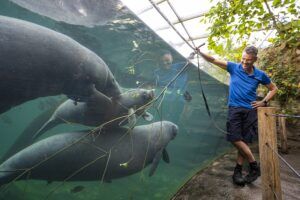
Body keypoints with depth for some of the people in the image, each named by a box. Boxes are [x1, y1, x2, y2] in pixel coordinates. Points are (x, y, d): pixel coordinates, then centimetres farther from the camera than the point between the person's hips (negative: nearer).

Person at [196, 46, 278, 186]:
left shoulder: (260, 75, 4)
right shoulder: (234, 68, 1)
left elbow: (273, 89, 19)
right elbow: (213, 60, -8)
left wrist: (264, 102, 4)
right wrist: (200, 53, -23)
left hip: (250, 110, 1)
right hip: (234, 109, -1)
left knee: (244, 141, 2)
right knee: (235, 139, -10)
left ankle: (238, 171, 16)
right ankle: (254, 166, 9)